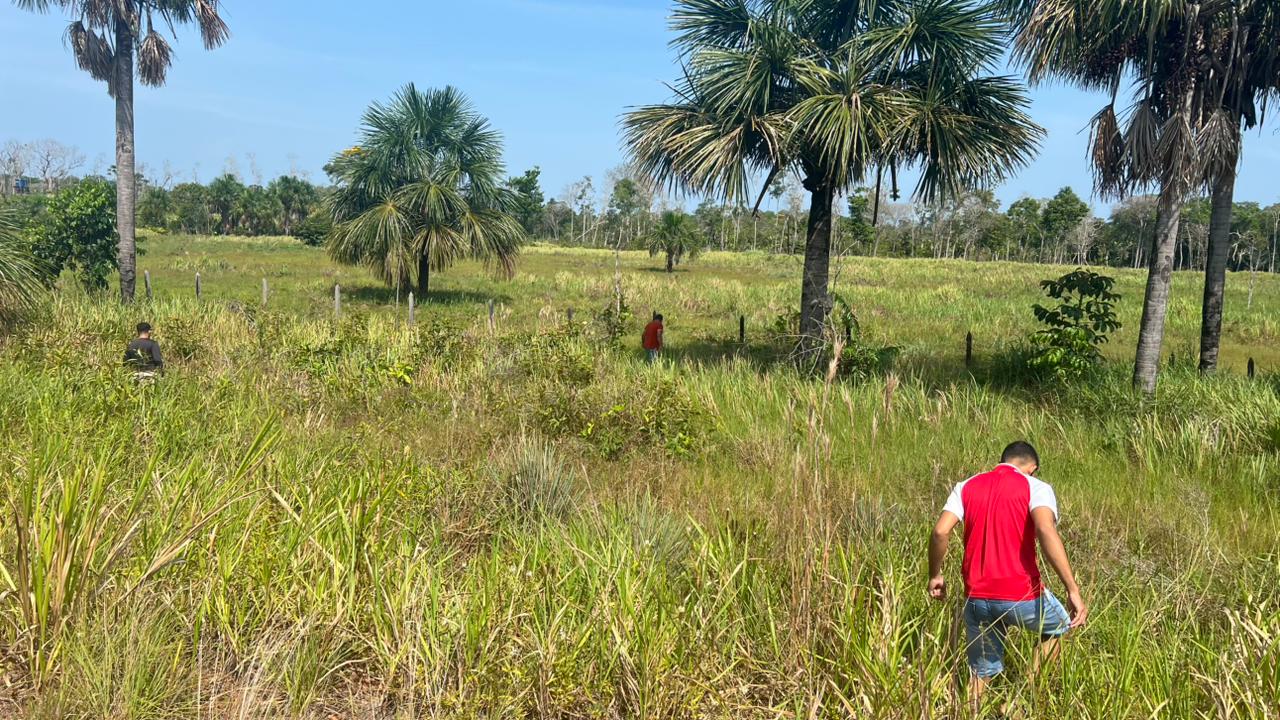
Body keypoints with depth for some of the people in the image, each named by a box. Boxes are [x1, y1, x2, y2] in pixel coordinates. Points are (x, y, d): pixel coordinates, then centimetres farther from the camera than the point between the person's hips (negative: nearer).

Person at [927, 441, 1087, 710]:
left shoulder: (966, 487, 10)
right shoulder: (1036, 488, -1)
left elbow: (940, 531, -4)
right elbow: (1046, 530, -20)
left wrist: (935, 575, 11)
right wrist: (1073, 590, -22)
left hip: (977, 598, 3)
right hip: (1021, 596, -3)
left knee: (981, 671, 20)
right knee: (1058, 626, 28)